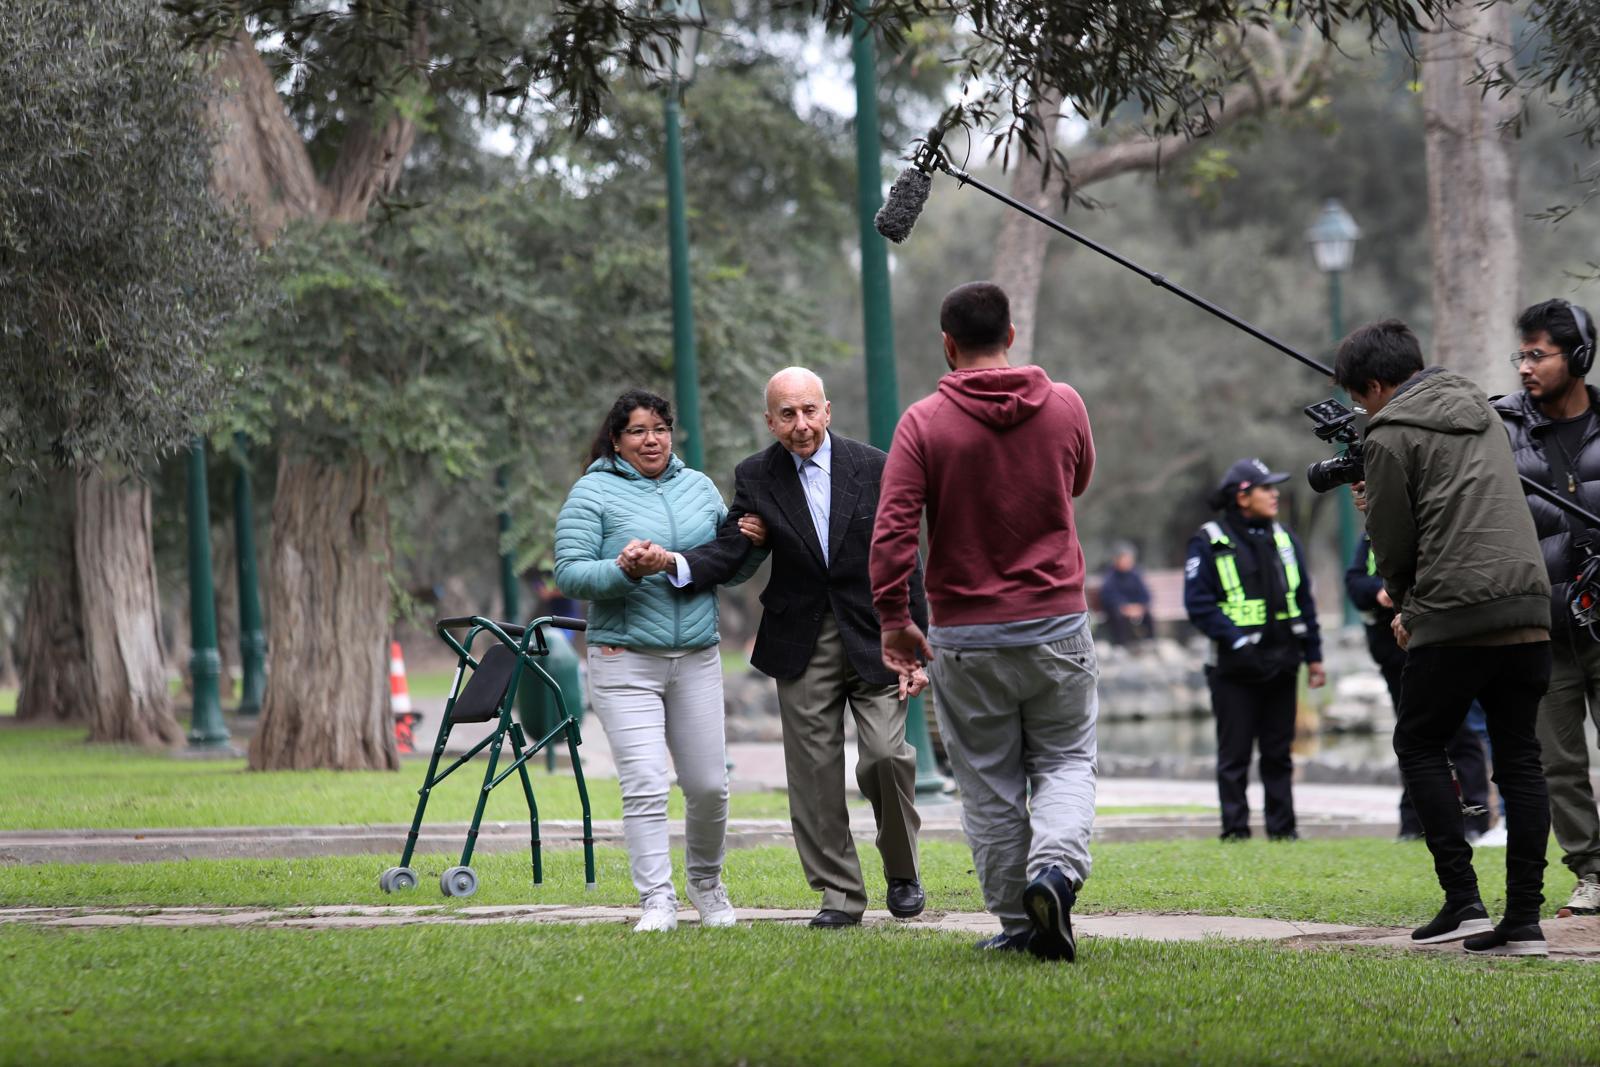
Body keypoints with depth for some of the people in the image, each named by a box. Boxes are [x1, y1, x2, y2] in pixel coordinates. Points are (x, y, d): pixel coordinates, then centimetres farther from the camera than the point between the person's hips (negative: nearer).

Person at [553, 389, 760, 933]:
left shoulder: (698, 487, 14)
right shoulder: (593, 493, 0)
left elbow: (729, 565, 18)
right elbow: (569, 572, -7)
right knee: (645, 786, -12)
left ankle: (706, 881, 29)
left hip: (697, 659, 4)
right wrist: (623, 571, -23)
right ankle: (657, 901, -10)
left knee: (709, 785, 5)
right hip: (625, 662, -4)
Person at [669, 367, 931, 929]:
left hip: (871, 638, -2)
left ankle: (902, 872, 12)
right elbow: (729, 550, -9)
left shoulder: (872, 468, -2)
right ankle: (839, 893, 11)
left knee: (885, 755, -11)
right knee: (814, 771, 2)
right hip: (802, 647, 2)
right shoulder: (756, 477, 1)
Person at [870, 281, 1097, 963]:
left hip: (966, 639, -1)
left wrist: (893, 620, -3)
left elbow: (892, 532, -14)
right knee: (1065, 763, 11)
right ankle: (1056, 865, -17)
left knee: (989, 785, 9)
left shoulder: (924, 423, -8)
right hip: (1057, 624, 1)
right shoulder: (1064, 406, -1)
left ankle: (1018, 924, 11)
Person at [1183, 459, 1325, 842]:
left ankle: (1283, 826, 13)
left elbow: (1303, 599, 16)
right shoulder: (1209, 544, -5)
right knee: (1234, 755, -1)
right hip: (1235, 667, -5)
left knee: (1278, 752, 8)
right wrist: (1235, 639, -19)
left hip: (1281, 665, 5)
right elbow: (1198, 603, -10)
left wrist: (1313, 655, 12)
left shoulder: (1282, 539, 13)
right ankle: (1235, 829, 3)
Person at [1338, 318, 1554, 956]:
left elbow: (1393, 544, -1)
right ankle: (1525, 921, 3)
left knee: (1419, 746, 9)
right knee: (1518, 757, 9)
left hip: (1456, 616, -6)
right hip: (1529, 604, 6)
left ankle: (1462, 903, -1)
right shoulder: (1479, 412, 21)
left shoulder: (1390, 436, -2)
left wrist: (1405, 603, 18)